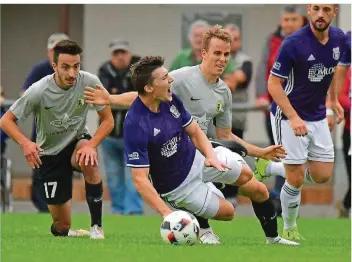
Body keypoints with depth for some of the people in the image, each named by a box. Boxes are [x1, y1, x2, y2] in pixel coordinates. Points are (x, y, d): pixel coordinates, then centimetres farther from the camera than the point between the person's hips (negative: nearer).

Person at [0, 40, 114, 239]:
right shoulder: (39, 91, -23)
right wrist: (25, 143, -34)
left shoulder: (90, 82, -20)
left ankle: (96, 226, -22)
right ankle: (65, 231, 39)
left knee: (89, 162, -39)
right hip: (49, 153, -1)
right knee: (62, 227, -1)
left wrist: (91, 145, -29)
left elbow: (108, 120, -11)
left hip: (77, 142, 1)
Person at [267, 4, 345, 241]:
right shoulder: (294, 43, -23)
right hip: (289, 117, -6)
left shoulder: (339, 39, -4)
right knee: (296, 179, -5)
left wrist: (333, 99, 17)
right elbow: (274, 84, -19)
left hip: (318, 117, 6)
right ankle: (289, 228, 19)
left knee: (323, 176, 7)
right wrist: (294, 117, -27)